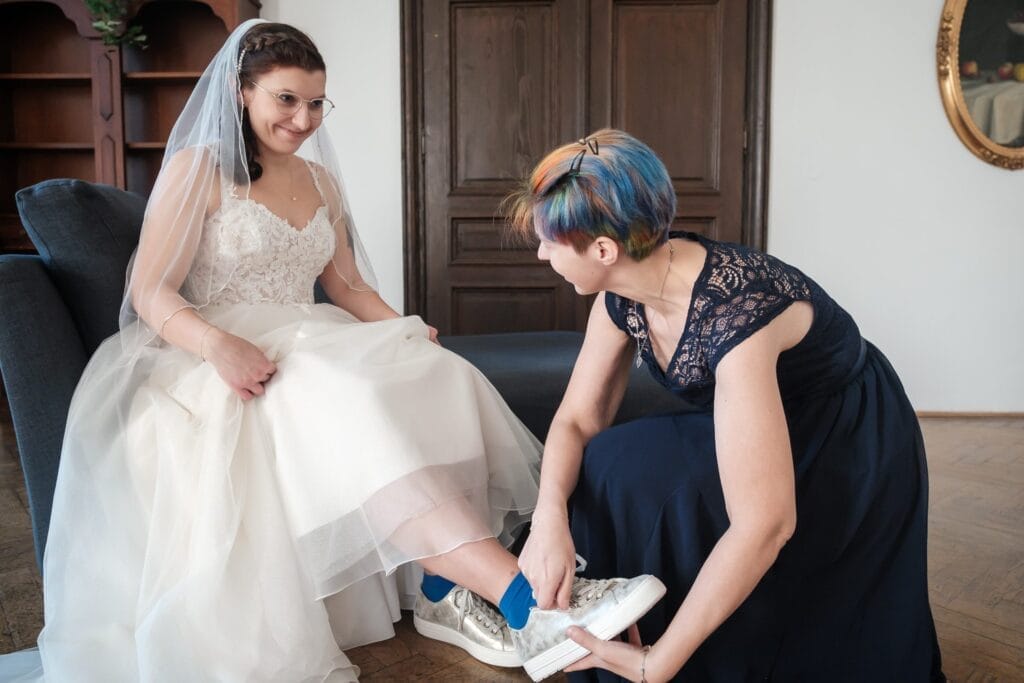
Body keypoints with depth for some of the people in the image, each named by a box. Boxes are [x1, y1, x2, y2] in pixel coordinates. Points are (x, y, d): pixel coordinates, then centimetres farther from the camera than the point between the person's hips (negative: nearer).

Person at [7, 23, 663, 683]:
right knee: (356, 410, -37)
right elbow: (151, 292, -6)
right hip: (225, 366, -6)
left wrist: (403, 329, -2)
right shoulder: (199, 169, 1)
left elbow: (348, 285, 19)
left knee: (434, 381, -25)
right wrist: (219, 345, -28)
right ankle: (525, 602, -45)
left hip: (310, 352, 6)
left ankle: (450, 593, -29)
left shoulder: (319, 180, 19)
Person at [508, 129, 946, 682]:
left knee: (637, 471, -25)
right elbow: (578, 418, -8)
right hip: (769, 421, 7)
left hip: (852, 451, -7)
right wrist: (550, 520, -28)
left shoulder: (733, 310, -37)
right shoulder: (623, 294, -14)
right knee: (603, 471, -13)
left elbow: (766, 522, -39)